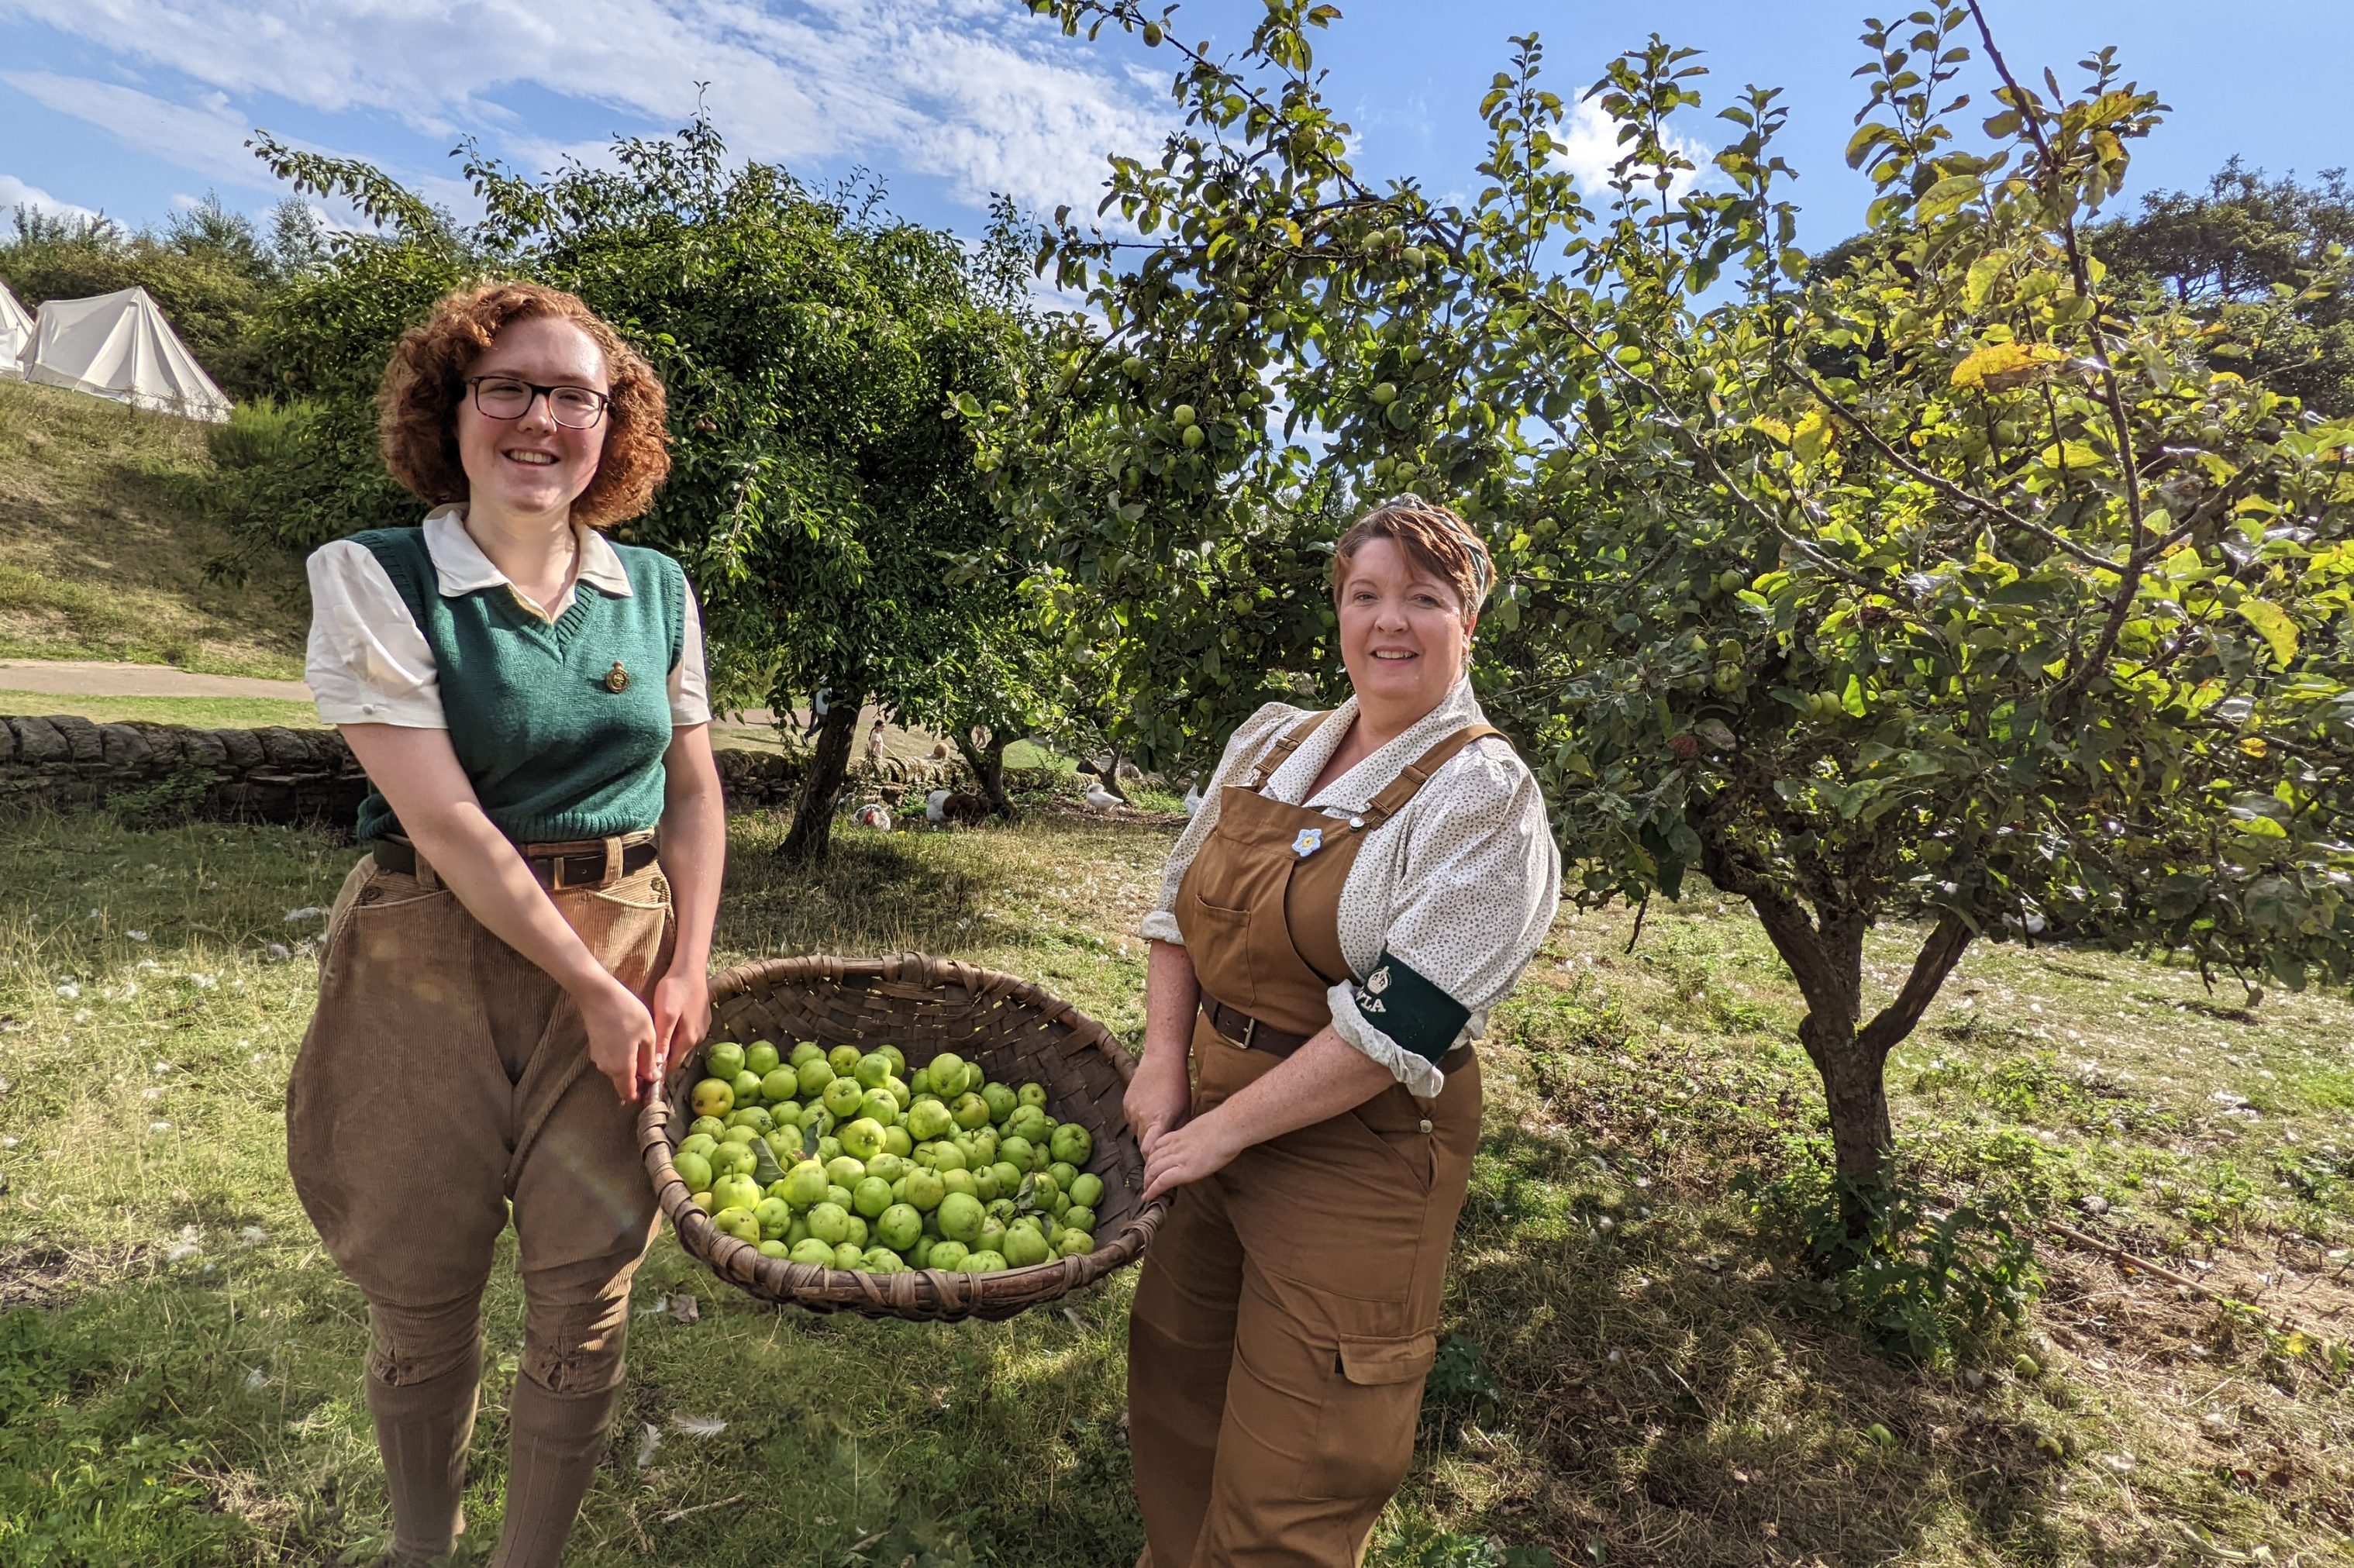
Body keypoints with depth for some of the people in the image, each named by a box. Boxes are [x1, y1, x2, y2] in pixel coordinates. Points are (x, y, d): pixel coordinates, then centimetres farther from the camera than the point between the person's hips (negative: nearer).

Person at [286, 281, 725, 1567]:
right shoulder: (374, 578, -6)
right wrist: (593, 987, -14)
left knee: (586, 1300, 8)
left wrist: (683, 969, -4)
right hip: (431, 964, -2)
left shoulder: (657, 589, 4)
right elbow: (444, 823, -14)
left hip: (627, 951, 3)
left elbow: (693, 790, 7)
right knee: (421, 1299, 14)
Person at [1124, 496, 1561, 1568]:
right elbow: (1180, 904, 11)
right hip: (1215, 1110, 6)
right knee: (1171, 1380, 21)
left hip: (1359, 1149, -6)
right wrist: (1164, 1065, -2)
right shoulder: (1270, 742, 5)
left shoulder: (1484, 795, -14)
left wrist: (1220, 1129, -16)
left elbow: (1400, 1023, -20)